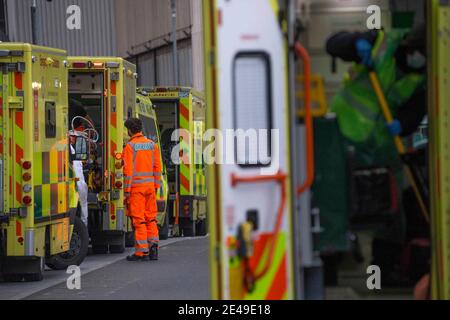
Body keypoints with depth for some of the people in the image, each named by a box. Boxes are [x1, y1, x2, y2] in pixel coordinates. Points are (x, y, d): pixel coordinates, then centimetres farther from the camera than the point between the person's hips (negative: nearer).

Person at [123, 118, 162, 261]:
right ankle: (153, 245, 5)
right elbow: (157, 167, 10)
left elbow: (128, 170, -11)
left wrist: (127, 190, -9)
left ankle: (142, 251, -3)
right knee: (151, 217, 13)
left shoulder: (130, 146, -8)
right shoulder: (152, 145, 10)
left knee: (138, 219, -3)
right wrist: (156, 185, 15)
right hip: (150, 185, 5)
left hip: (136, 186, -5)